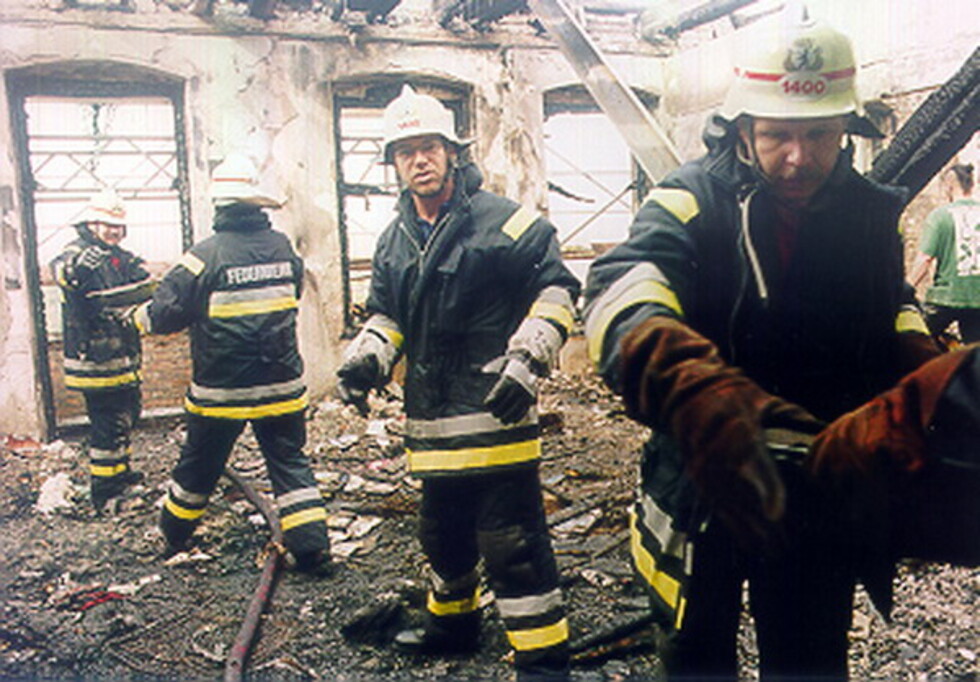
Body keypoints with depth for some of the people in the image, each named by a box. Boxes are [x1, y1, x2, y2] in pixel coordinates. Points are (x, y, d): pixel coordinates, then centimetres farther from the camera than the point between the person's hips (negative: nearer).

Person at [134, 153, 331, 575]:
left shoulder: (207, 255, -15)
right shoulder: (283, 247, -1)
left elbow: (163, 314, -11)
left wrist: (139, 316, 9)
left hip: (221, 392, -2)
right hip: (282, 385, 3)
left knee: (199, 466, 17)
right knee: (290, 464, 9)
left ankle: (173, 535, 38)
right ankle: (313, 548, 5)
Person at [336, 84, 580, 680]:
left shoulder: (503, 222, -9)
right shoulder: (394, 241, 12)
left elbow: (557, 289, -9)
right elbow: (386, 315, 21)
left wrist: (527, 361, -18)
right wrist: (367, 358, 2)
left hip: (497, 413, -7)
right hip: (430, 419, 7)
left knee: (512, 540, -3)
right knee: (443, 530, 23)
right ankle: (453, 621, 45)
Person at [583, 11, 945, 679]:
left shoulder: (872, 214, -3)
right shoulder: (693, 200, -17)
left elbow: (893, 306, 12)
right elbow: (622, 289, -36)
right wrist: (695, 392, -57)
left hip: (822, 493, 3)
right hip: (700, 486, -2)